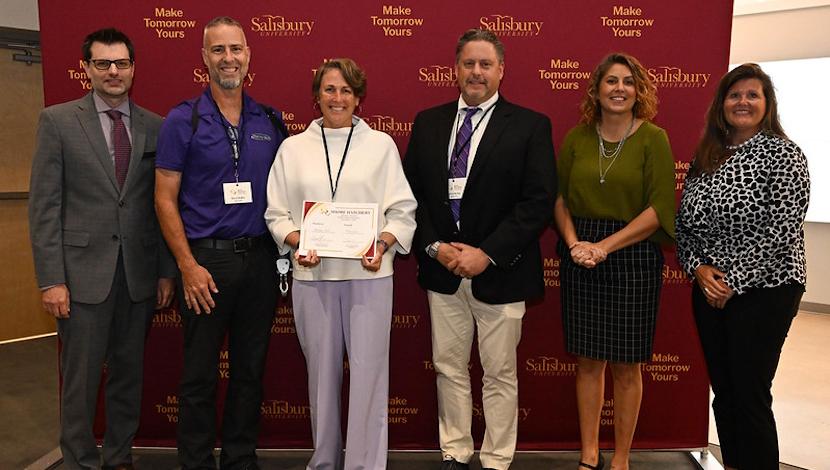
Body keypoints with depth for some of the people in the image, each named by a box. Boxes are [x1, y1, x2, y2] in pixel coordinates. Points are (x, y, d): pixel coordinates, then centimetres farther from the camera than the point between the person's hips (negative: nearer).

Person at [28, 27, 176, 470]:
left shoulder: (155, 127, 6)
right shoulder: (57, 121, 0)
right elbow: (43, 206, -4)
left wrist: (166, 271, 4)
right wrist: (50, 279, -9)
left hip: (139, 274, 3)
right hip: (83, 272, -3)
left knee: (128, 374, 13)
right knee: (80, 379, 6)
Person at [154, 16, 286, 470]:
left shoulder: (269, 121, 8)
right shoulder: (183, 120, -3)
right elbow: (165, 199, -4)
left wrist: (282, 252, 2)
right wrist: (188, 266, -12)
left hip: (259, 258, 4)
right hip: (206, 259, -3)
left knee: (250, 369, 13)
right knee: (200, 374, 5)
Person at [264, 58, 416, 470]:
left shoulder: (381, 144, 6)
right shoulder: (293, 148, 9)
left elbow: (402, 211, 3)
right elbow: (276, 213, 8)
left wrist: (384, 244, -14)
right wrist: (297, 243, -10)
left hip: (369, 274, -1)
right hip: (312, 275, 2)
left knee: (368, 372, -2)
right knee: (322, 372, 11)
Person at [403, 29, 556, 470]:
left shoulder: (530, 126, -3)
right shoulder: (427, 123, 8)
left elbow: (538, 202, -10)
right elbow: (412, 193, 7)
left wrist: (486, 253, -16)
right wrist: (434, 247, -7)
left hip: (499, 273, -3)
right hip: (441, 269, 4)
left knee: (499, 375, 9)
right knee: (448, 368, 14)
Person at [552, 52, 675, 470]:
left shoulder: (653, 139, -3)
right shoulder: (577, 137, 6)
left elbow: (660, 208, -9)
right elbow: (559, 197, 7)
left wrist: (605, 246, -16)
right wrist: (574, 243, -10)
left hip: (633, 259, -2)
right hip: (580, 260, 3)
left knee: (626, 365, 6)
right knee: (588, 360, 9)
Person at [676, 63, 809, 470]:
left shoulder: (783, 155, -7)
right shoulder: (705, 158, 9)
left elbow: (782, 229, -15)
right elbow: (684, 222, 8)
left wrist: (733, 281, -16)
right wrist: (698, 268, -8)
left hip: (763, 290, -5)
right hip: (709, 290, 6)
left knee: (751, 394, -1)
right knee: (723, 390, 13)